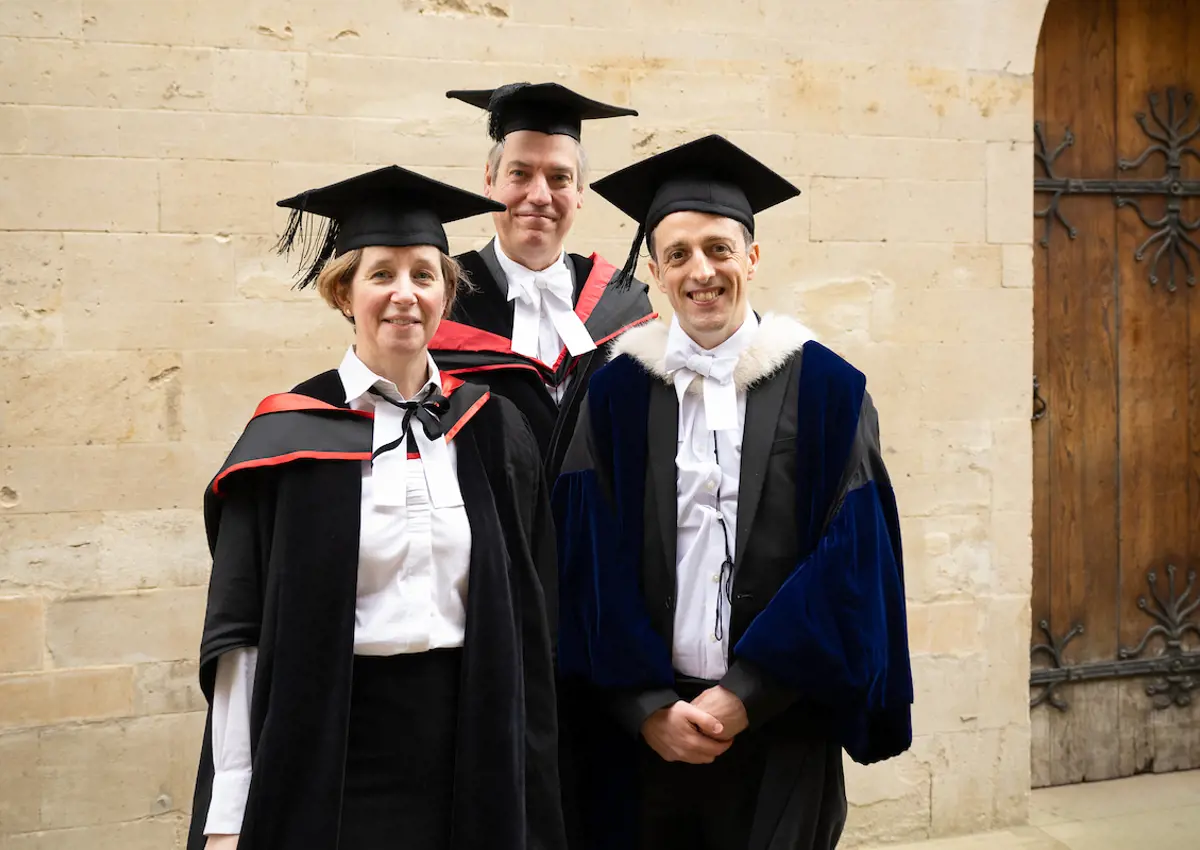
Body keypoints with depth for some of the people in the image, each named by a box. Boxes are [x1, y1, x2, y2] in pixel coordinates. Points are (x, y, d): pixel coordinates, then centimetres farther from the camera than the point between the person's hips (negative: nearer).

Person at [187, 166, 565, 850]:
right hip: (332, 751, -2)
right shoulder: (290, 436, -4)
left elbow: (527, 616, 7)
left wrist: (528, 788, 4)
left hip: (470, 746, 3)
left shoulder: (491, 429, 4)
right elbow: (243, 632, -5)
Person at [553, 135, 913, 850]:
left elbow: (851, 562, -6)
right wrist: (649, 706, -9)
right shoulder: (616, 395, 2)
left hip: (780, 719, -1)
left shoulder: (827, 390, -1)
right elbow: (590, 564, -1)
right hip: (644, 728, 1)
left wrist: (743, 696, -11)